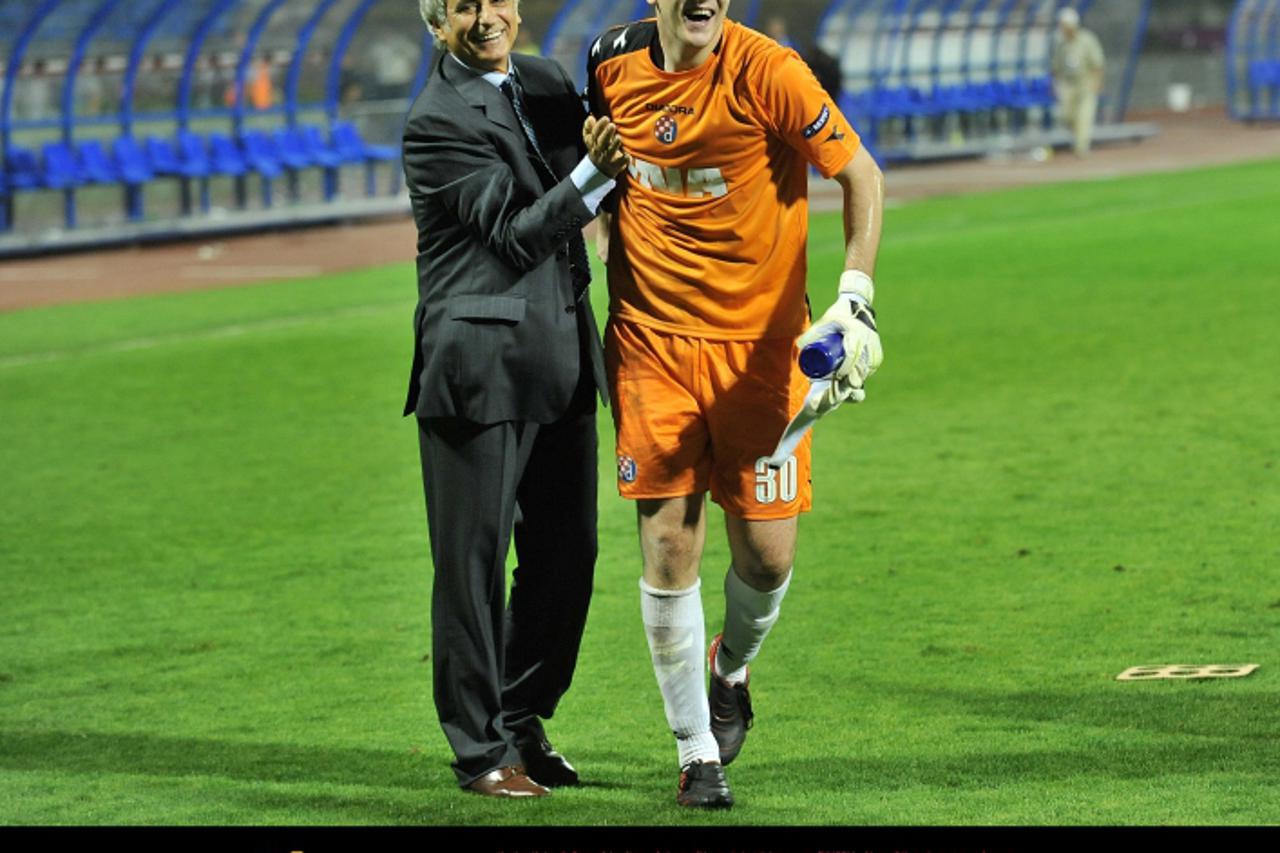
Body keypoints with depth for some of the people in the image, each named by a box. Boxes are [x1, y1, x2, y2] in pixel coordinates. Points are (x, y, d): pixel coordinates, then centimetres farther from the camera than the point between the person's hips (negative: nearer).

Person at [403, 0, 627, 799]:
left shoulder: (546, 81, 10)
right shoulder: (437, 122, -13)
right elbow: (515, 233, -16)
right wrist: (595, 171, -27)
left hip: (562, 357, 7)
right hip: (481, 363, -7)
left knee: (567, 551, 11)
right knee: (474, 559, 1)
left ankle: (522, 721, 26)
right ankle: (482, 748, 10)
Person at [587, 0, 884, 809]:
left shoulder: (766, 73, -14)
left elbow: (862, 175, -9)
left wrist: (855, 297, -20)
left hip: (760, 341, -2)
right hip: (653, 339, 2)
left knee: (768, 555, -1)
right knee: (669, 550, -4)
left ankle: (732, 667, 35)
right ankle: (698, 755, 10)